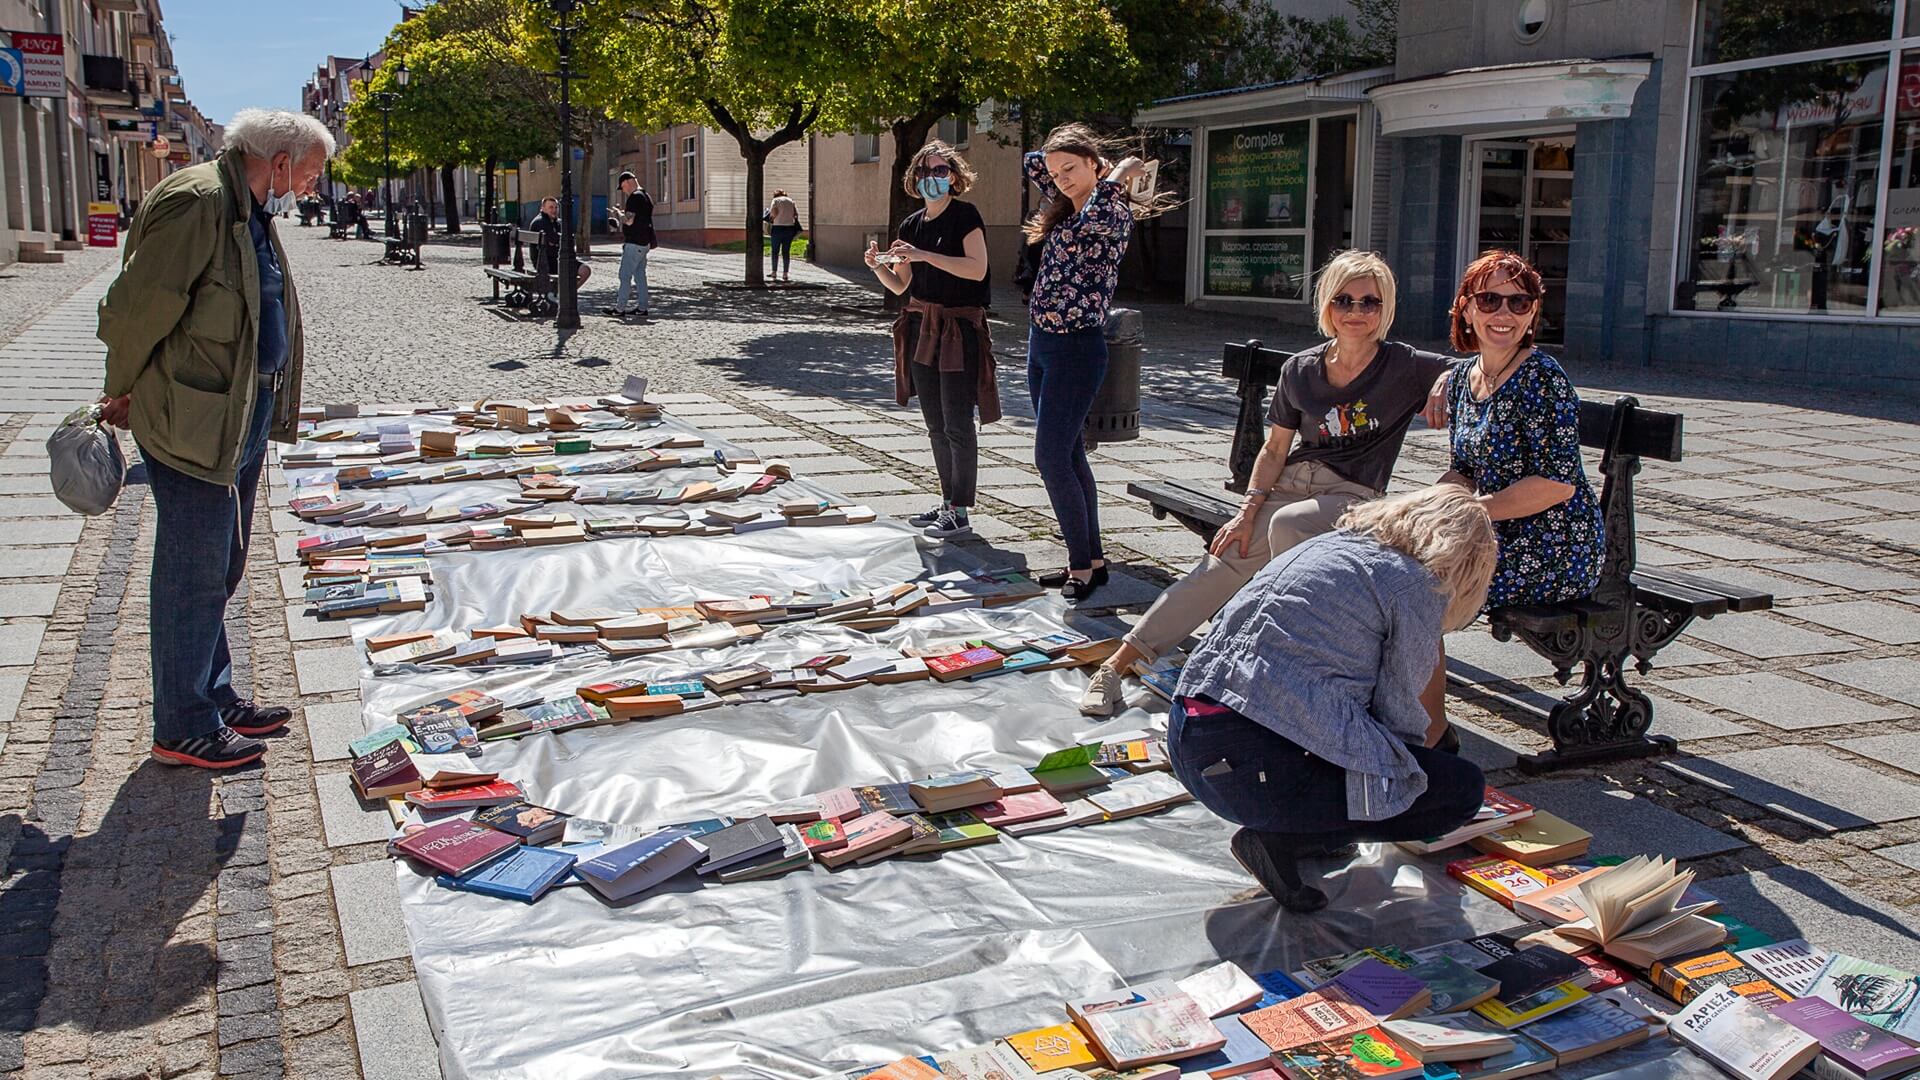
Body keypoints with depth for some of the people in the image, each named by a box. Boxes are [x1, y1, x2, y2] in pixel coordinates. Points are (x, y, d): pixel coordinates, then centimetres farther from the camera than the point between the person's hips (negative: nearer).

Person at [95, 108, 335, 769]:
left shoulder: (252, 212, 15)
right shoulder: (195, 202, -18)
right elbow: (138, 306, -17)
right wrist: (123, 394, -5)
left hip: (243, 418, 10)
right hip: (193, 423, -10)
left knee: (220, 570, 18)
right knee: (195, 575, -2)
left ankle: (216, 699, 31)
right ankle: (184, 730, 9)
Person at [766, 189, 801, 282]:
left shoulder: (775, 200, 1)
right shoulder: (791, 201, 11)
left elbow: (774, 212, -13)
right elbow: (796, 214, 5)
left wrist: (771, 218, 6)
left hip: (778, 227, -3)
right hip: (789, 227, 3)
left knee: (775, 251, 8)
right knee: (786, 252, 5)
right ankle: (785, 273, 2)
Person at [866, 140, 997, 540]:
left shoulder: (964, 215, -7)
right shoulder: (911, 225, 12)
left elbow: (977, 268, -21)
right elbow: (900, 286, 14)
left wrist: (924, 255, -24)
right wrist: (878, 267, -6)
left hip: (958, 328, -7)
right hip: (922, 327, 7)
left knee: (957, 424, -6)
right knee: (936, 425, 12)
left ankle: (960, 513, -1)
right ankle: (947, 502, 21)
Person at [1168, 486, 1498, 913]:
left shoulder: (1327, 544, 22)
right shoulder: (1418, 583, -1)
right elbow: (1397, 711, 3)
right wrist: (1430, 734, 27)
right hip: (1256, 764, -9)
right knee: (1464, 788, 8)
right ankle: (1283, 840, -3)